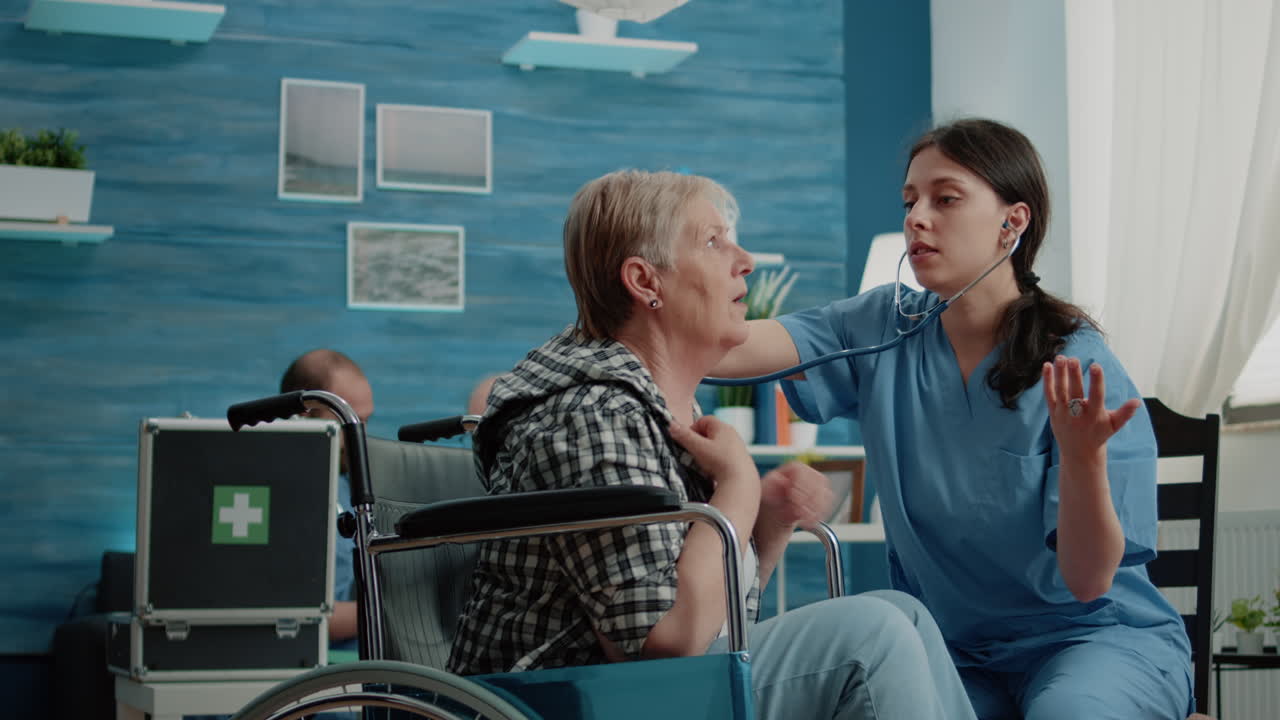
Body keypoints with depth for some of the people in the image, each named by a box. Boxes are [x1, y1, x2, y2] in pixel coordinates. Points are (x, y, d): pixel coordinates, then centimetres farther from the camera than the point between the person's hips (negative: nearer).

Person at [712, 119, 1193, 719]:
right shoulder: (883, 329, -2)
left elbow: (1088, 581, -17)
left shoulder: (1079, 369, -14)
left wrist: (1084, 458, -35)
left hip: (1094, 634, -3)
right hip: (954, 647, 3)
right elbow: (748, 347, -20)